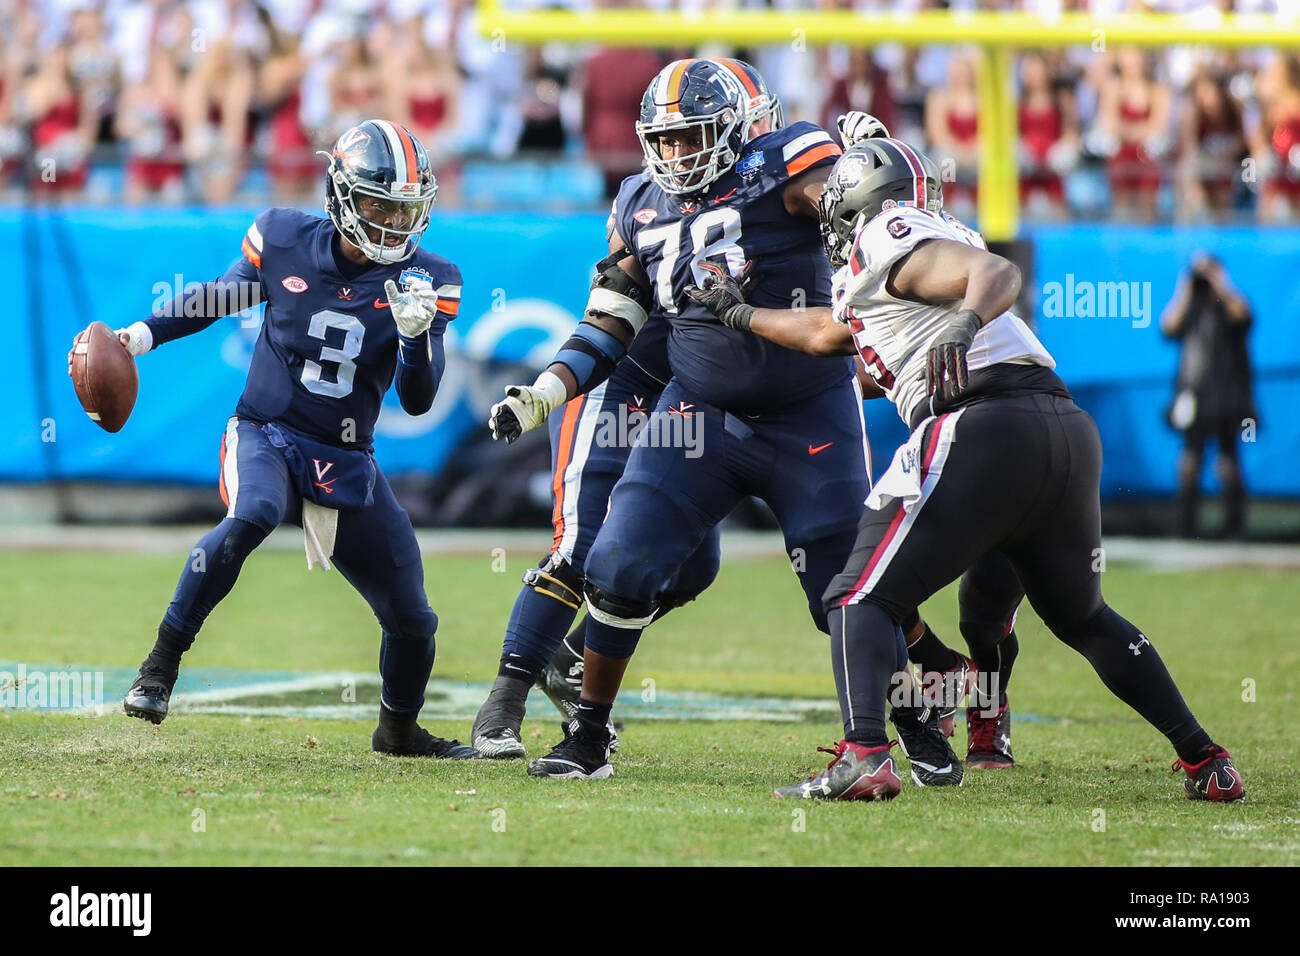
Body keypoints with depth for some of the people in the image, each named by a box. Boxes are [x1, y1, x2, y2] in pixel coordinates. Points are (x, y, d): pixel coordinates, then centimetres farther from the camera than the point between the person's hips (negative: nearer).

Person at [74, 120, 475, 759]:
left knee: (411, 619, 8)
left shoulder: (423, 281, -5)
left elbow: (417, 401, -9)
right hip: (267, 436, -3)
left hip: (347, 463, 3)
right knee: (252, 515, -38)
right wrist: (141, 337, 5)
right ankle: (161, 665, -28)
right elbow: (220, 298, 13)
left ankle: (399, 731, 39)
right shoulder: (285, 242, -6)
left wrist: (416, 335, -27)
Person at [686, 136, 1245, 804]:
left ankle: (864, 754, -27)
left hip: (983, 427, -9)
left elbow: (997, 272, -14)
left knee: (861, 600, -4)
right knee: (1083, 617, 26)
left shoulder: (888, 236, 3)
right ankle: (1207, 764, 23)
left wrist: (965, 323, -34)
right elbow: (827, 336, 45)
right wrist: (739, 313, 55)